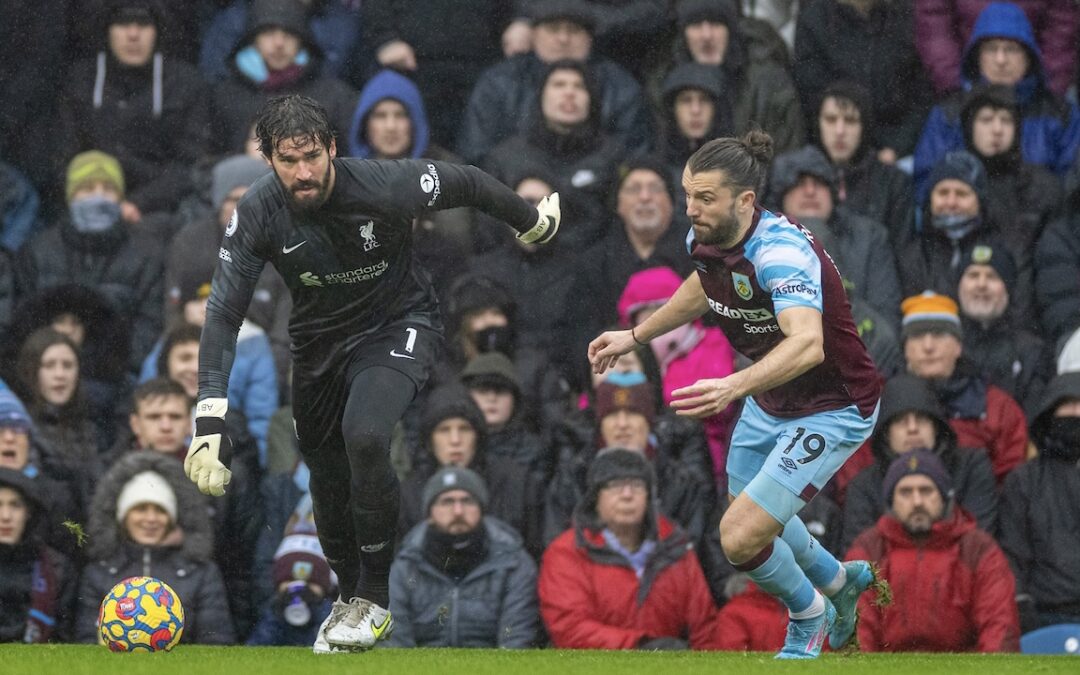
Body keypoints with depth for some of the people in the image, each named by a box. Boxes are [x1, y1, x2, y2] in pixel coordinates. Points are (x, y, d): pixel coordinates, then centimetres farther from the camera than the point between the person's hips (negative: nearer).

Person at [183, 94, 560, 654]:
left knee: (365, 437, -29)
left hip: (397, 328, -4)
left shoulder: (383, 186, -28)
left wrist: (532, 220, 9)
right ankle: (350, 600, 39)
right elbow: (224, 310, -23)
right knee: (327, 481, 10)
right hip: (320, 342, 4)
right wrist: (211, 415, -33)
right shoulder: (259, 212, -22)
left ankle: (374, 601, -13)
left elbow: (466, 185, -10)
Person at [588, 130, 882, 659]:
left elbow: (807, 344, -53)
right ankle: (840, 581, 54)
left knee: (741, 538, -15)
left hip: (831, 410, -9)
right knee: (752, 517, 25)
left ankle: (808, 615, 17)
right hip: (768, 404, 9)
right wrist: (635, 335, 21)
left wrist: (733, 387, -67)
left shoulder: (781, 251, -35)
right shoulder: (704, 240, -10)